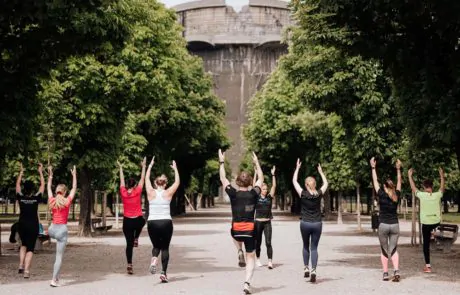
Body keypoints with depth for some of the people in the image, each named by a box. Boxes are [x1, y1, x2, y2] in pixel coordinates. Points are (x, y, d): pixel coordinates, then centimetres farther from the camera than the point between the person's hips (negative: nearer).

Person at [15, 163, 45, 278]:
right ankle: (26, 271, -11)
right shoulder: (36, 198, -10)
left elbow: (17, 184, 9)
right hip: (33, 226, -2)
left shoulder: (20, 198, -6)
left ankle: (21, 266, 11)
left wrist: (21, 172, 18)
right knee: (30, 248, 0)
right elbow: (42, 186, 1)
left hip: (22, 225, 3)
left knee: (24, 244, 25)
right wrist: (40, 172, 9)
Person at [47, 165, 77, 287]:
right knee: (59, 257, -2)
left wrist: (50, 175, 24)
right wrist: (74, 175, 9)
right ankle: (54, 280, -5)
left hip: (52, 229, 5)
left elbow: (49, 188, 18)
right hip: (62, 229, -5)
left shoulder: (52, 201, 2)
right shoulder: (67, 201, -7)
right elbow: (74, 188, 3)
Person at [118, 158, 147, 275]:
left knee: (129, 244, 6)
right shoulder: (137, 192, -10)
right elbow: (142, 179, 1)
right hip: (138, 220, -1)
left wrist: (120, 168, 24)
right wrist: (143, 166, 11)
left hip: (127, 221, 1)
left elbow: (122, 180, 10)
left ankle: (129, 265, -2)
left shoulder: (123, 193, -4)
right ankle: (136, 239, 24)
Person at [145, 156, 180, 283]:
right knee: (165, 248, 9)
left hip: (152, 223, 1)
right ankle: (164, 272, -3)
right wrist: (175, 169, 25)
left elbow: (147, 179, 19)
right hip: (166, 223, -1)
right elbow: (177, 182, 15)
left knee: (156, 246, 18)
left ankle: (154, 259, -17)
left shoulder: (151, 192, 2)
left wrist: (150, 166, 28)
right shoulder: (168, 193, 0)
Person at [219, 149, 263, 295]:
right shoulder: (254, 194, -5)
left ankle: (240, 252, 15)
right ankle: (247, 283, -7)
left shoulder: (233, 194, -8)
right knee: (251, 258, 10)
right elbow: (261, 179, 13)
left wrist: (222, 162, 13)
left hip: (236, 231, 0)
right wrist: (257, 163, 21)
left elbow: (223, 178, 5)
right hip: (250, 231, 0)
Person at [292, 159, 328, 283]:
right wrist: (320, 171, 23)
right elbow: (325, 183, 15)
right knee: (314, 248, 3)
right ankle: (313, 270, -12)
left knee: (306, 246, 19)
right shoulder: (319, 194, -4)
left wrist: (297, 168, 11)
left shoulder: (303, 194, -8)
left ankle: (306, 268, 16)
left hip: (305, 224, -1)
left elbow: (294, 181, 3)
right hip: (317, 224, 1)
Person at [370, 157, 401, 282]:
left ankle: (385, 274, 6)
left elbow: (375, 181, 1)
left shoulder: (382, 195, -8)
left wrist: (373, 168, 8)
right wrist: (398, 169, 22)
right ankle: (396, 271, -14)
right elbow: (399, 182, 13)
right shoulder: (397, 196, 0)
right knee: (393, 249, 6)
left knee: (384, 250, 8)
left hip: (383, 225, -2)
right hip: (395, 225, 2)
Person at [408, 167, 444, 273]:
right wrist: (442, 176, 27)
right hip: (436, 222, 2)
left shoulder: (422, 195, -11)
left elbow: (413, 187, 4)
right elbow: (442, 187, 14)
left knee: (426, 243, 3)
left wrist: (410, 175, 16)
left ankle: (428, 266, 2)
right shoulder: (437, 195, -6)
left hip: (426, 223, -2)